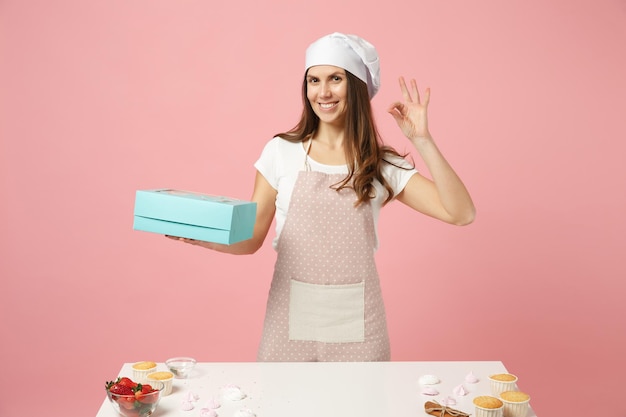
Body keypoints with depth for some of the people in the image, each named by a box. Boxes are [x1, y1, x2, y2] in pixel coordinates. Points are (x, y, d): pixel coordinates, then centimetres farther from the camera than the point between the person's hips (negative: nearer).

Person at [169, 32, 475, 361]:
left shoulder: (382, 165, 1)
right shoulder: (281, 152, 1)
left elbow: (460, 214, -7)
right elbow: (251, 240, 2)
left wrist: (421, 140, -12)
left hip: (356, 323, 0)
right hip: (290, 319, 0)